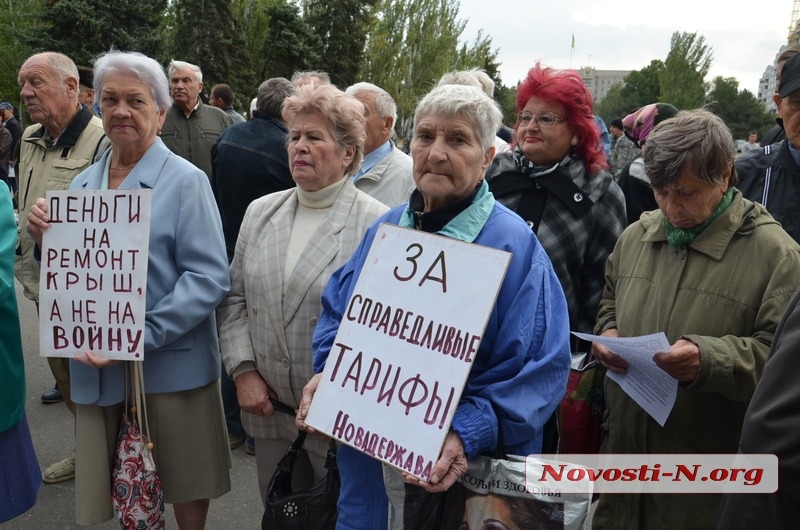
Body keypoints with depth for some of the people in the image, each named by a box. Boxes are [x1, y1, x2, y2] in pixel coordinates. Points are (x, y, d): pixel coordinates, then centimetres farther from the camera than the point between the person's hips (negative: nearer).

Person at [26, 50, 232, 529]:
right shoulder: (83, 185, 9)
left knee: (184, 487, 13)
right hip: (97, 367, 5)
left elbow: (210, 278, -17)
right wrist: (47, 242, -6)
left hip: (170, 364, -4)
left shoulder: (186, 181, -9)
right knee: (120, 491, 17)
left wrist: (140, 337, -24)